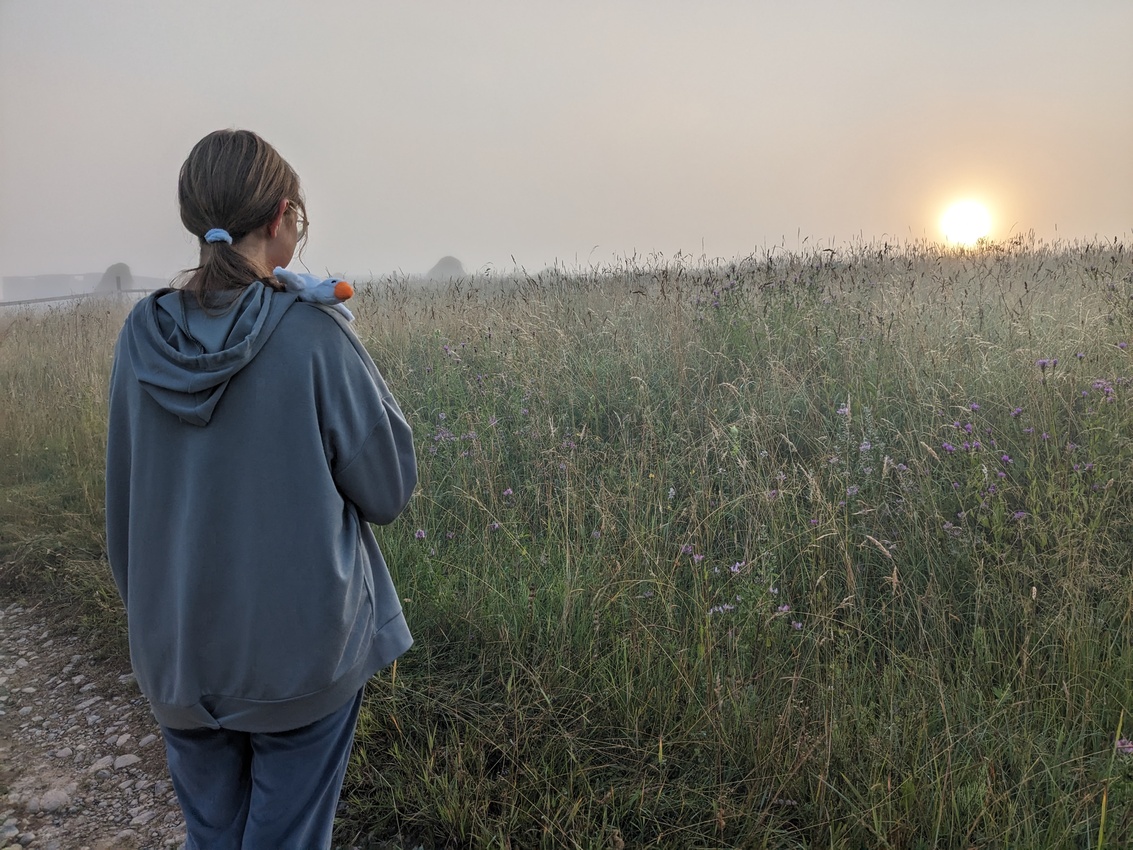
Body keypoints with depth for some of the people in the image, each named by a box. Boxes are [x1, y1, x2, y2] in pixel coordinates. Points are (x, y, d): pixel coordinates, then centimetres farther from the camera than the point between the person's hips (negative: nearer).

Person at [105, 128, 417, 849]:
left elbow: (124, 502, 6)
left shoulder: (142, 336, -4)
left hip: (178, 655, 5)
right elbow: (390, 490, -11)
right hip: (303, 651, -4)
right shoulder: (315, 336, -20)